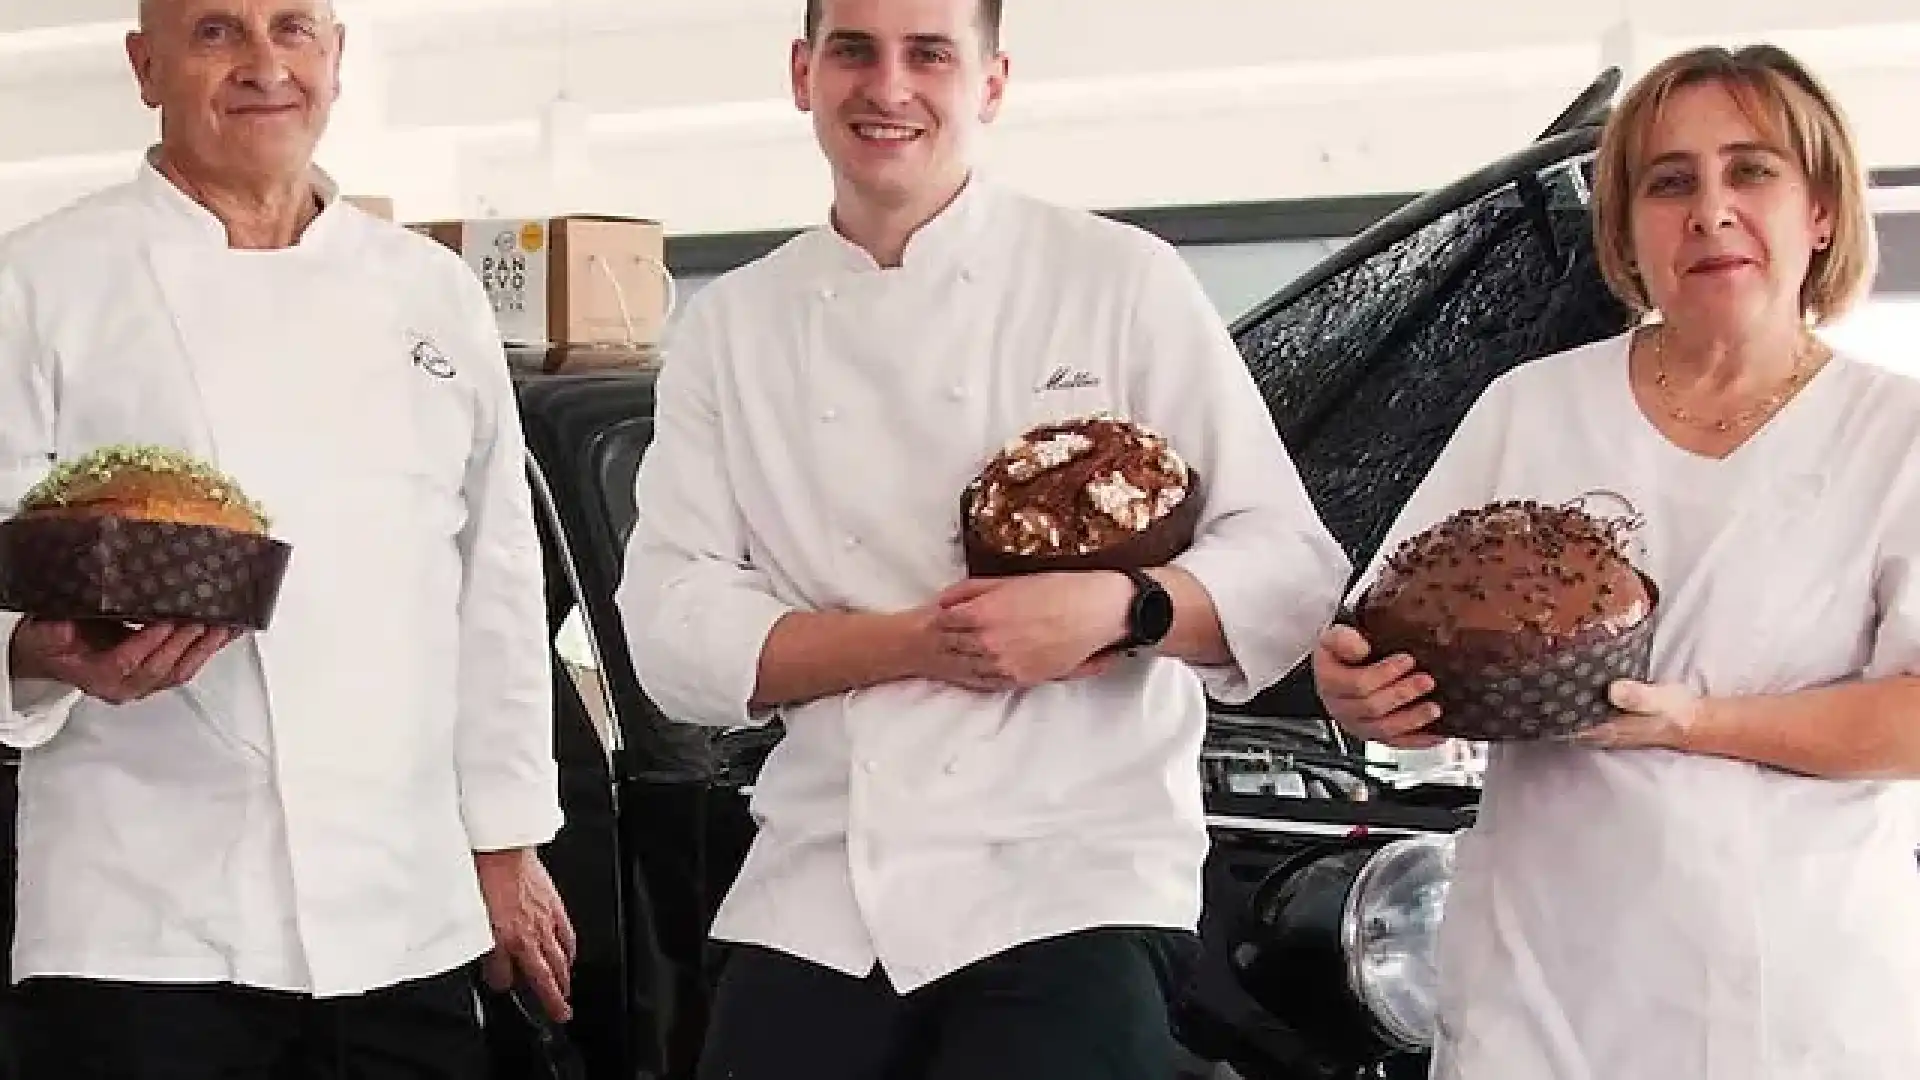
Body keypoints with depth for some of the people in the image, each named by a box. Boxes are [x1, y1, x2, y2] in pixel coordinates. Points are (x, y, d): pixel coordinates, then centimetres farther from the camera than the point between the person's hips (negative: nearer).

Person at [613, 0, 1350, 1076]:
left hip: (1072, 877, -3)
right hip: (815, 901, 3)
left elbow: (1291, 569, -2)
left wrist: (1116, 608, -21)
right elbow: (673, 629, 2)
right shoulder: (732, 326, 9)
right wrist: (919, 642, -13)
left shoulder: (1121, 279, 0)